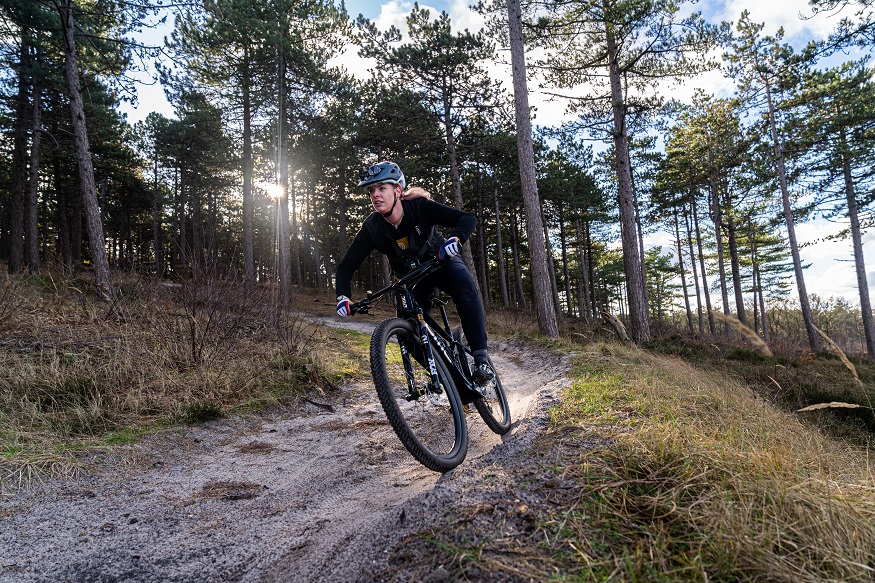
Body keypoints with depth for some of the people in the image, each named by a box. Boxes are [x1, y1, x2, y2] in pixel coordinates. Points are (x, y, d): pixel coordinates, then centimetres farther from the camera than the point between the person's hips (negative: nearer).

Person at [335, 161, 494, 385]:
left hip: (442, 261, -2)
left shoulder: (419, 207, -27)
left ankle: (481, 357, -28)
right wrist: (343, 297, -34)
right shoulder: (371, 228, -21)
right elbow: (346, 267, -17)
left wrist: (455, 239, -54)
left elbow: (468, 218, -32)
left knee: (466, 289, -33)